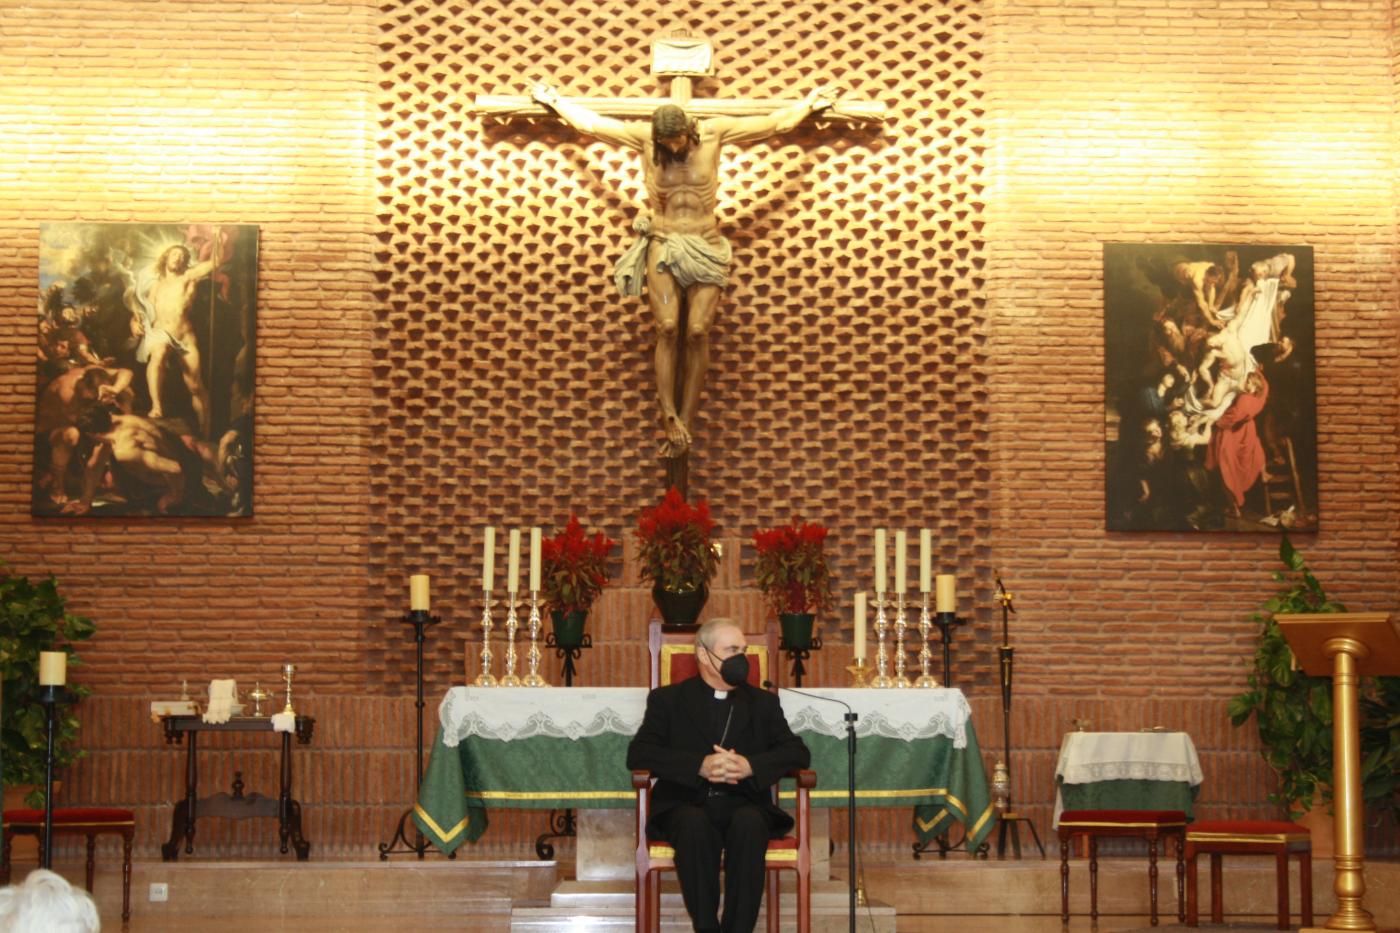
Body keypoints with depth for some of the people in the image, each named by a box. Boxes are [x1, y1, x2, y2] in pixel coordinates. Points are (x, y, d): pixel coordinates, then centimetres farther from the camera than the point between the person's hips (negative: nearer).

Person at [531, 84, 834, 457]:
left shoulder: (714, 132, -2)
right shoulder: (644, 137, -1)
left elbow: (775, 123, 8)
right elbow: (588, 122, 10)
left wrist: (809, 105, 16)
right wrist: (553, 100, 20)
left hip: (705, 248, 0)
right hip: (663, 246, 0)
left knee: (698, 332, -11)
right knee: (667, 328, -15)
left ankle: (684, 424, -8)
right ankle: (670, 418, -16)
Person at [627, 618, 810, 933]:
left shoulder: (763, 703, 20)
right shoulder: (667, 700, 14)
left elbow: (798, 753, 8)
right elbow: (638, 754, 0)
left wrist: (750, 766, -12)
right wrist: (700, 766, -15)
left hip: (743, 804, 1)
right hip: (686, 804, -1)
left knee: (749, 823, -35)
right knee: (694, 824, -36)